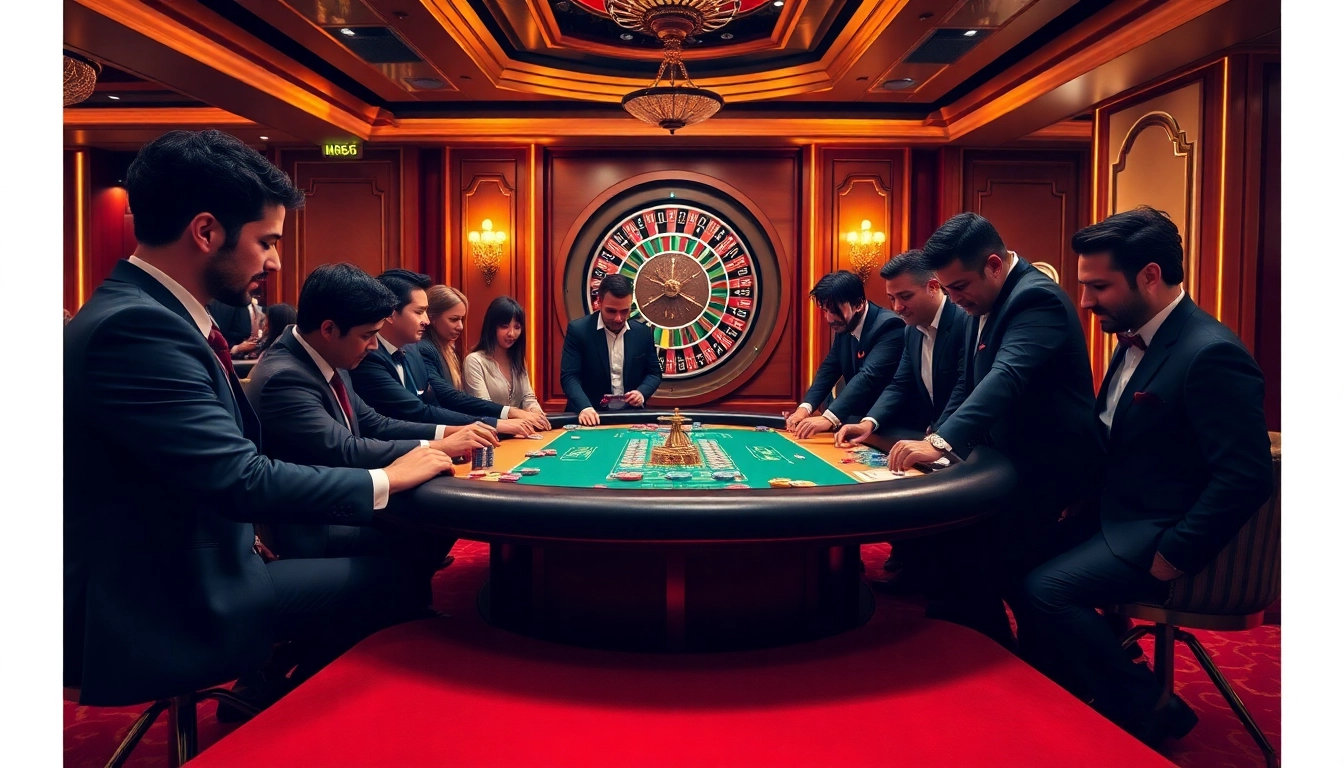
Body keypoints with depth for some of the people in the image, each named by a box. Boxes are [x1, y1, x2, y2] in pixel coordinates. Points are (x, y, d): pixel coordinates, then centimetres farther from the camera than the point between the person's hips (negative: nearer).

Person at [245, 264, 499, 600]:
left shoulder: (329, 362, 3)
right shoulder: (283, 377, -25)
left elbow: (373, 423, 9)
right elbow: (347, 451, -31)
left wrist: (448, 432, -4)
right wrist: (439, 447, -24)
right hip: (313, 529, -9)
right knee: (429, 535, -17)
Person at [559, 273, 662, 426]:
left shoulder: (643, 332, 5)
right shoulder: (578, 330, -5)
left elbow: (654, 372, 14)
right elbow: (569, 376, -9)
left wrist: (642, 393, -7)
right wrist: (584, 408, -26)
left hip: (631, 415, 2)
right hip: (592, 416, -1)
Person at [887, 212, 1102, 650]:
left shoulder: (1037, 298, -20)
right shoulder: (984, 306, 11)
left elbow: (1008, 377, -36)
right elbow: (969, 383, 16)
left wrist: (941, 442, -46)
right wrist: (937, 439, 0)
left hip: (1045, 470, -9)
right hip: (1009, 462, 9)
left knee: (1017, 584, -12)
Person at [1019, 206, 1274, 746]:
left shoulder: (1210, 355, -21)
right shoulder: (1135, 342, 7)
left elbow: (1247, 478, -24)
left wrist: (1168, 560, -21)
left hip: (1159, 533, -9)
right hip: (1116, 515, 9)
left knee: (1046, 589, -20)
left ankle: (1148, 712, 2)